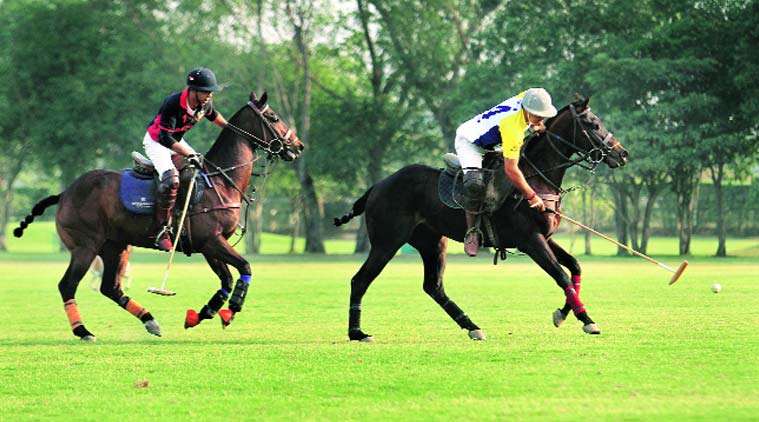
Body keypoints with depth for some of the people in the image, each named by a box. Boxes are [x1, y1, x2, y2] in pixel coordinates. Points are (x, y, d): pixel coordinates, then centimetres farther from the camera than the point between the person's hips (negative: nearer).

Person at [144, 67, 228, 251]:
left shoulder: (205, 104, -10)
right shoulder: (173, 104, -33)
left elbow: (214, 116, 16)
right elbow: (165, 138, -33)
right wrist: (188, 154, -38)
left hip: (177, 140, 8)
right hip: (156, 141, -8)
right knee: (170, 179, -30)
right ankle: (161, 230, -26)